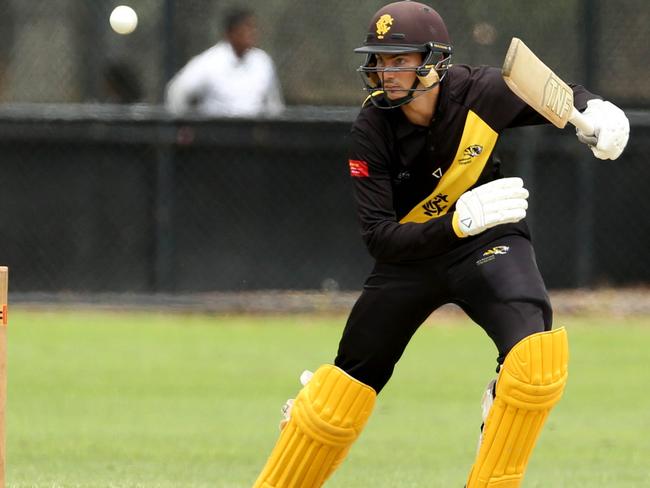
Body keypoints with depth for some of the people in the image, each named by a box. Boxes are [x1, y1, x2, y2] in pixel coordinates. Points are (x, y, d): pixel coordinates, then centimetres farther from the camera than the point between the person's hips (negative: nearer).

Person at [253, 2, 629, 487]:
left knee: (536, 353, -27)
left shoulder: (481, 93, -20)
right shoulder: (371, 133, -22)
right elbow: (379, 238, -26)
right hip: (411, 252, 0)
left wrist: (594, 111, -23)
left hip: (489, 242, 0)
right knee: (351, 378, 4)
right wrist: (458, 220, -42)